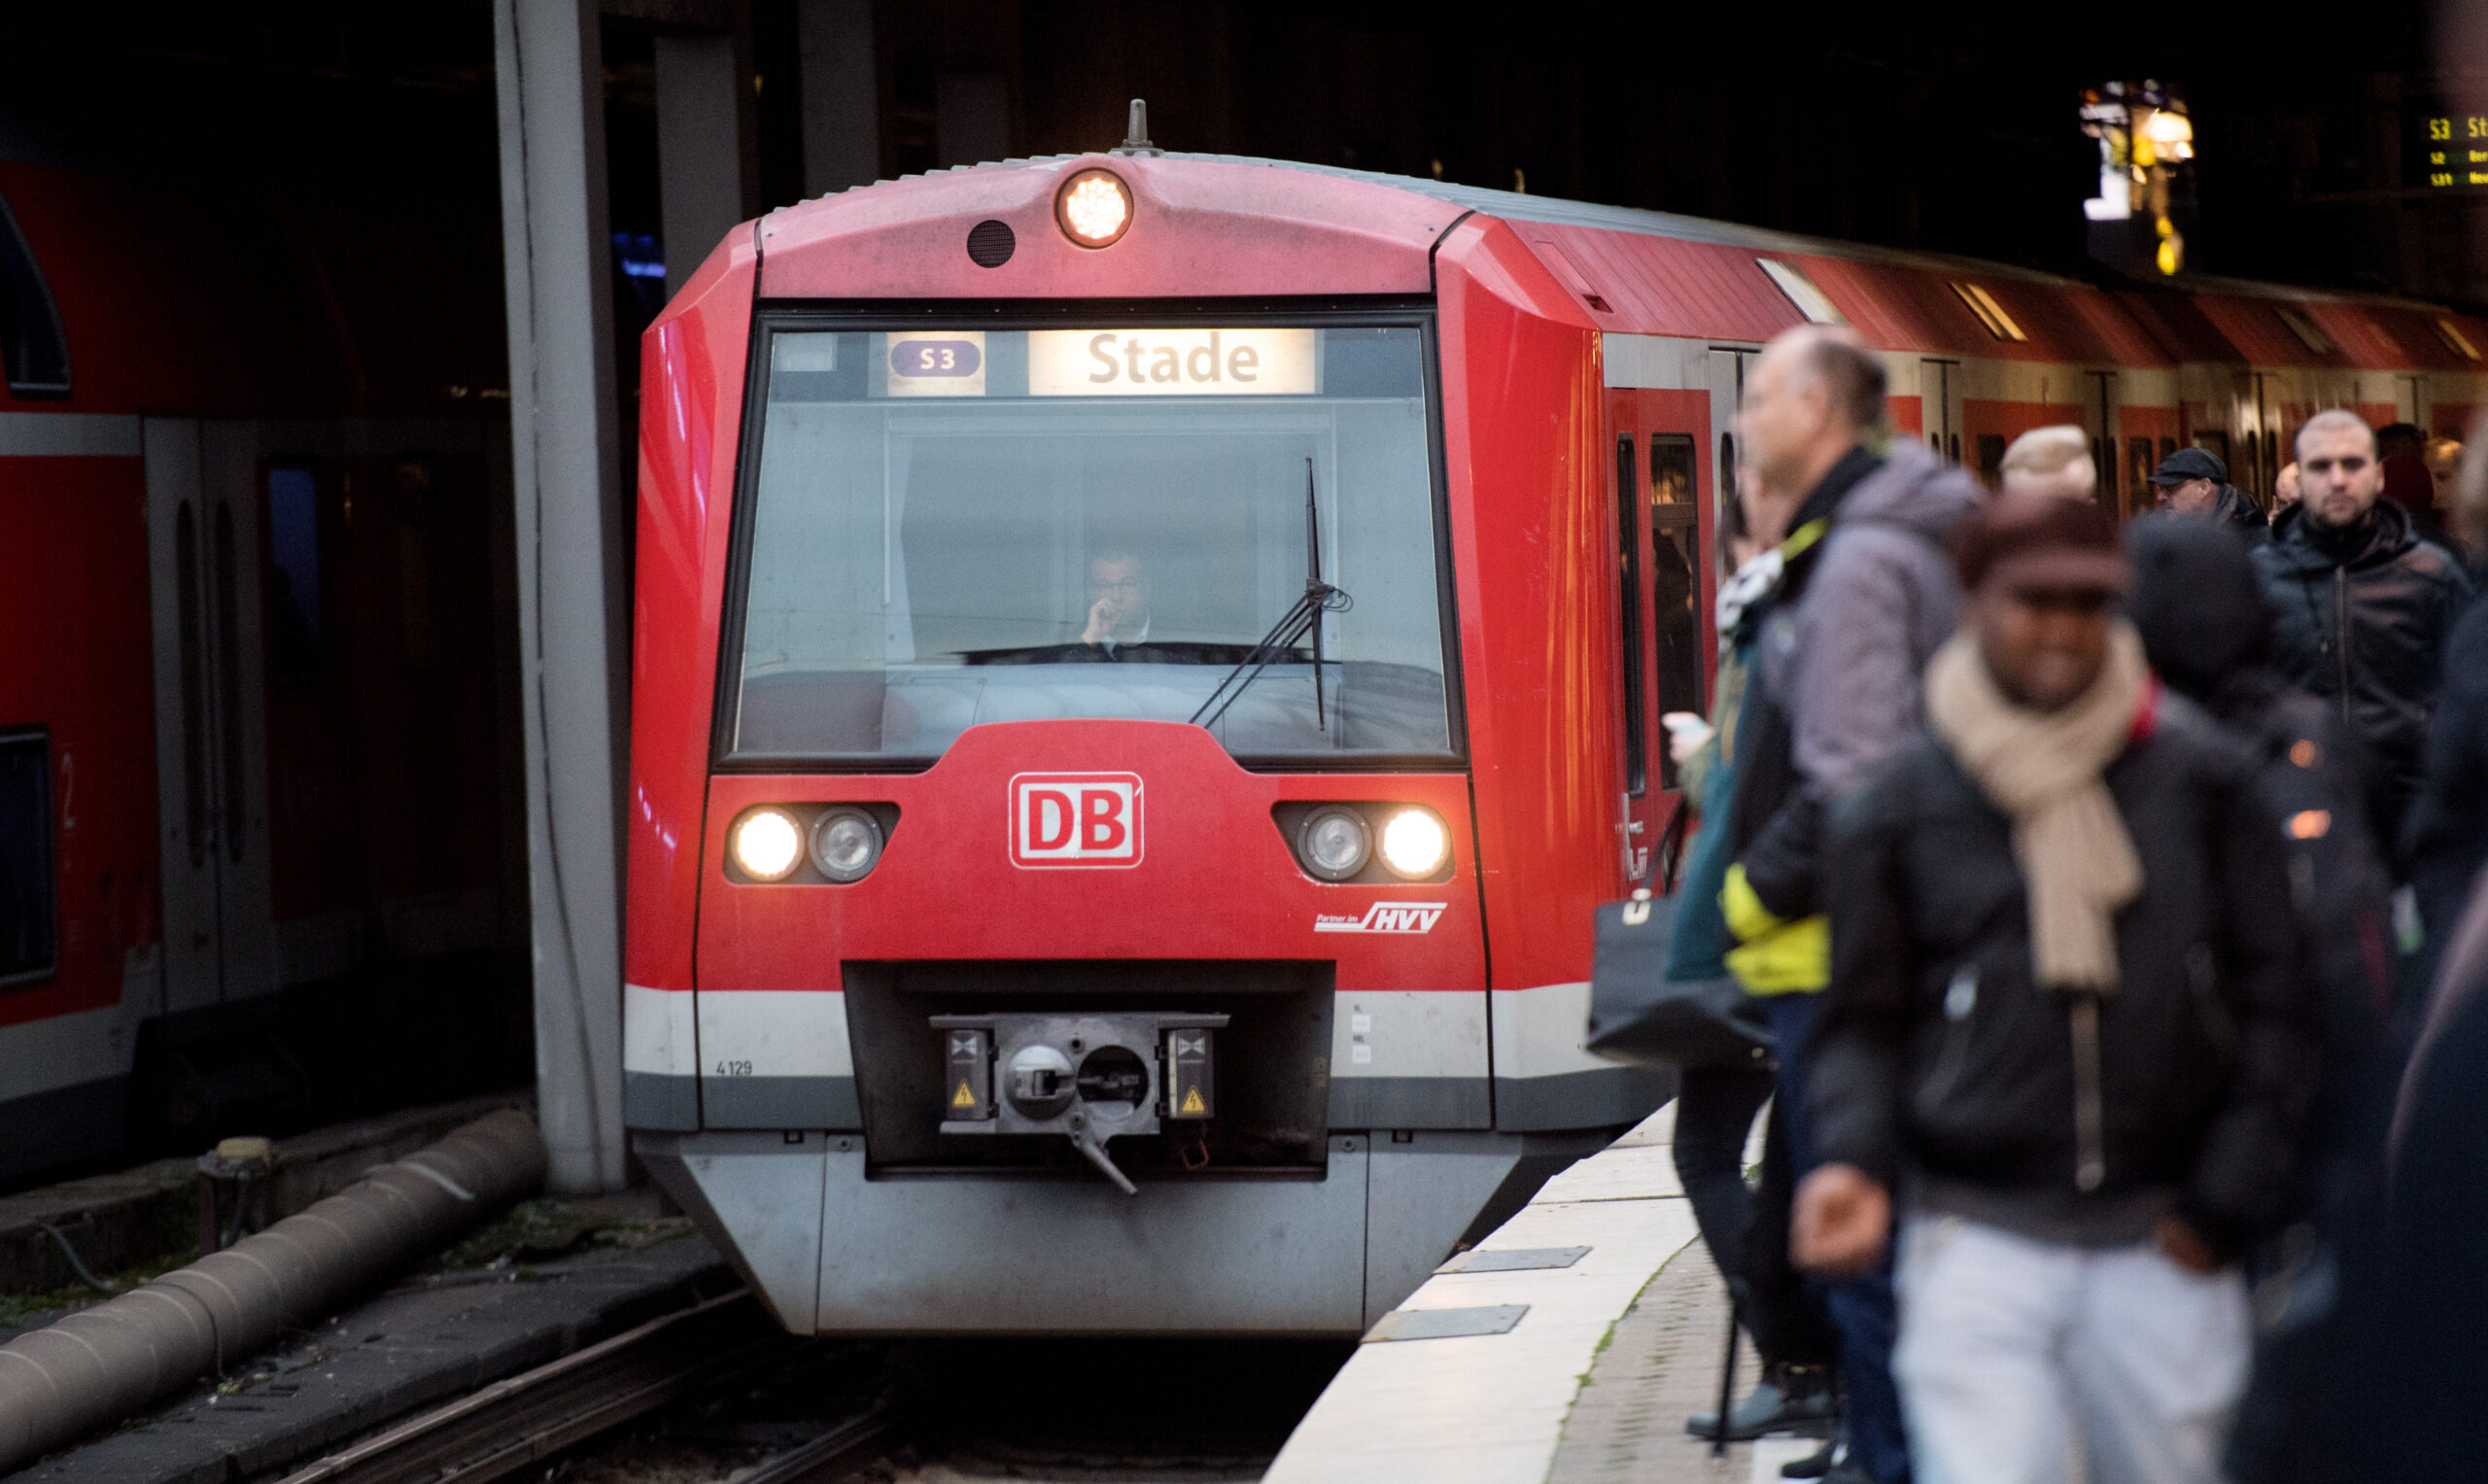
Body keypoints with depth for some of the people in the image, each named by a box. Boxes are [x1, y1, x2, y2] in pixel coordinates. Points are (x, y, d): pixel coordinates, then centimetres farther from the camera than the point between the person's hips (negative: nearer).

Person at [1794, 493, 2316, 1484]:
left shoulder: (2201, 781, 5)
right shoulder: (1898, 809, 3)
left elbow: (2272, 1002, 9)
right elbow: (1864, 1022, 8)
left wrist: (2228, 1199, 3)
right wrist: (1854, 1162, -10)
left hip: (2162, 1251, 2)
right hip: (1978, 1243, -2)